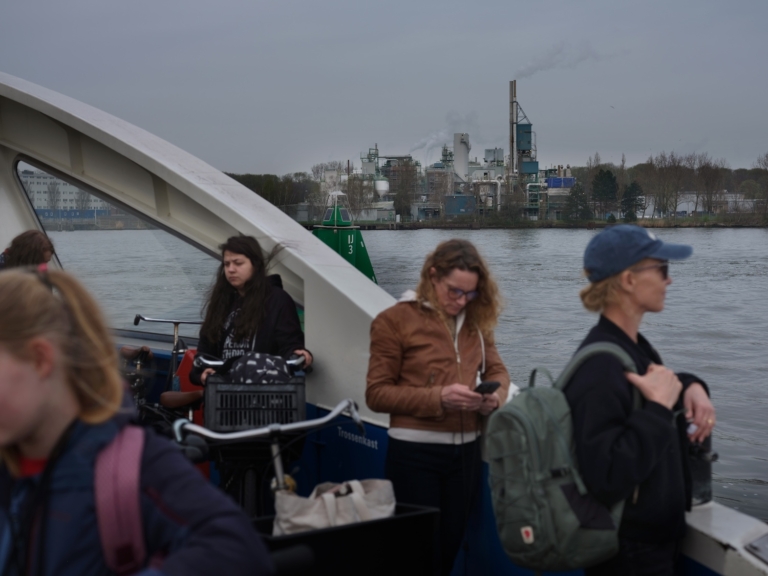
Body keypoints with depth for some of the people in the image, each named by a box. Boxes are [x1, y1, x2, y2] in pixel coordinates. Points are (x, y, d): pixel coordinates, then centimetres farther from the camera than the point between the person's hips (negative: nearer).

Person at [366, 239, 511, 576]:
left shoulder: (475, 320, 8)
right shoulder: (396, 320, -8)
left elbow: (496, 369, 17)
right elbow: (377, 394, -10)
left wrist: (494, 396, -7)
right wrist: (438, 398, -22)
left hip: (466, 450, 5)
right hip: (415, 453, -5)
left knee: (450, 545, 13)